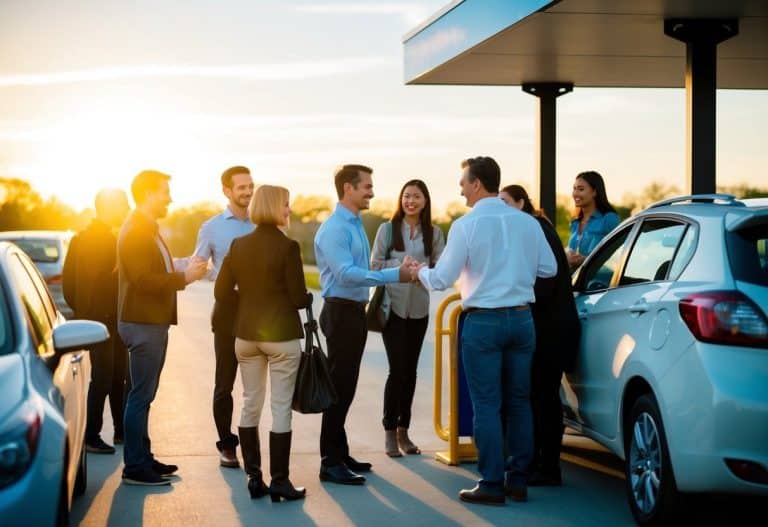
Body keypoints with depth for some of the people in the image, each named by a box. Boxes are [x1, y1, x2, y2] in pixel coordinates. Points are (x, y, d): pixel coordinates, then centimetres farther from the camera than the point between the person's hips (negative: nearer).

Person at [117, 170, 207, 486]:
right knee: (141, 396, -7)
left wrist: (184, 273, 10)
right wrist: (184, 277, -18)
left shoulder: (148, 229, 19)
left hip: (153, 321, 11)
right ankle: (134, 467, -4)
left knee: (143, 395, 14)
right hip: (143, 323, -11)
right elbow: (143, 280, -23)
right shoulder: (135, 232, -15)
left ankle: (143, 458, 21)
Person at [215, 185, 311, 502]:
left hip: (246, 334, 5)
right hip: (282, 335, -5)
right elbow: (298, 298, -14)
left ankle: (253, 477, 16)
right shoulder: (287, 247, -14)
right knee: (281, 408, 2)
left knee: (250, 405, 13)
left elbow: (222, 293, 3)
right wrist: (309, 298, 7)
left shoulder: (238, 245, 1)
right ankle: (279, 481, 4)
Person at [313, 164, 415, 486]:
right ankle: (330, 463, -1)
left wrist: (400, 270, 11)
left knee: (346, 387, 15)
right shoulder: (334, 229, -16)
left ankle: (340, 454, 25)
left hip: (355, 311, 9)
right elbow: (346, 273, -26)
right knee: (339, 387, -6)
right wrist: (395, 275, -27)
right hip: (341, 312, -9)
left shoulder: (356, 225, 13)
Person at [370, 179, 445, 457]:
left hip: (419, 307, 3)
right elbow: (375, 265, 0)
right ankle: (390, 431, 4)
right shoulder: (387, 229, 0)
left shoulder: (434, 233, 5)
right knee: (398, 368, -7)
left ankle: (403, 430, 19)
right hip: (393, 305, -3)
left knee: (410, 369, 9)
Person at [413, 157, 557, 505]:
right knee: (519, 402, 12)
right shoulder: (527, 223, 2)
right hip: (521, 319, 4)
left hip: (483, 322, -4)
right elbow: (549, 268, 9)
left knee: (486, 404, 1)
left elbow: (442, 279, -8)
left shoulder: (466, 225, -11)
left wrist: (420, 272, 13)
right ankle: (518, 480, 18)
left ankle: (492, 485, 3)